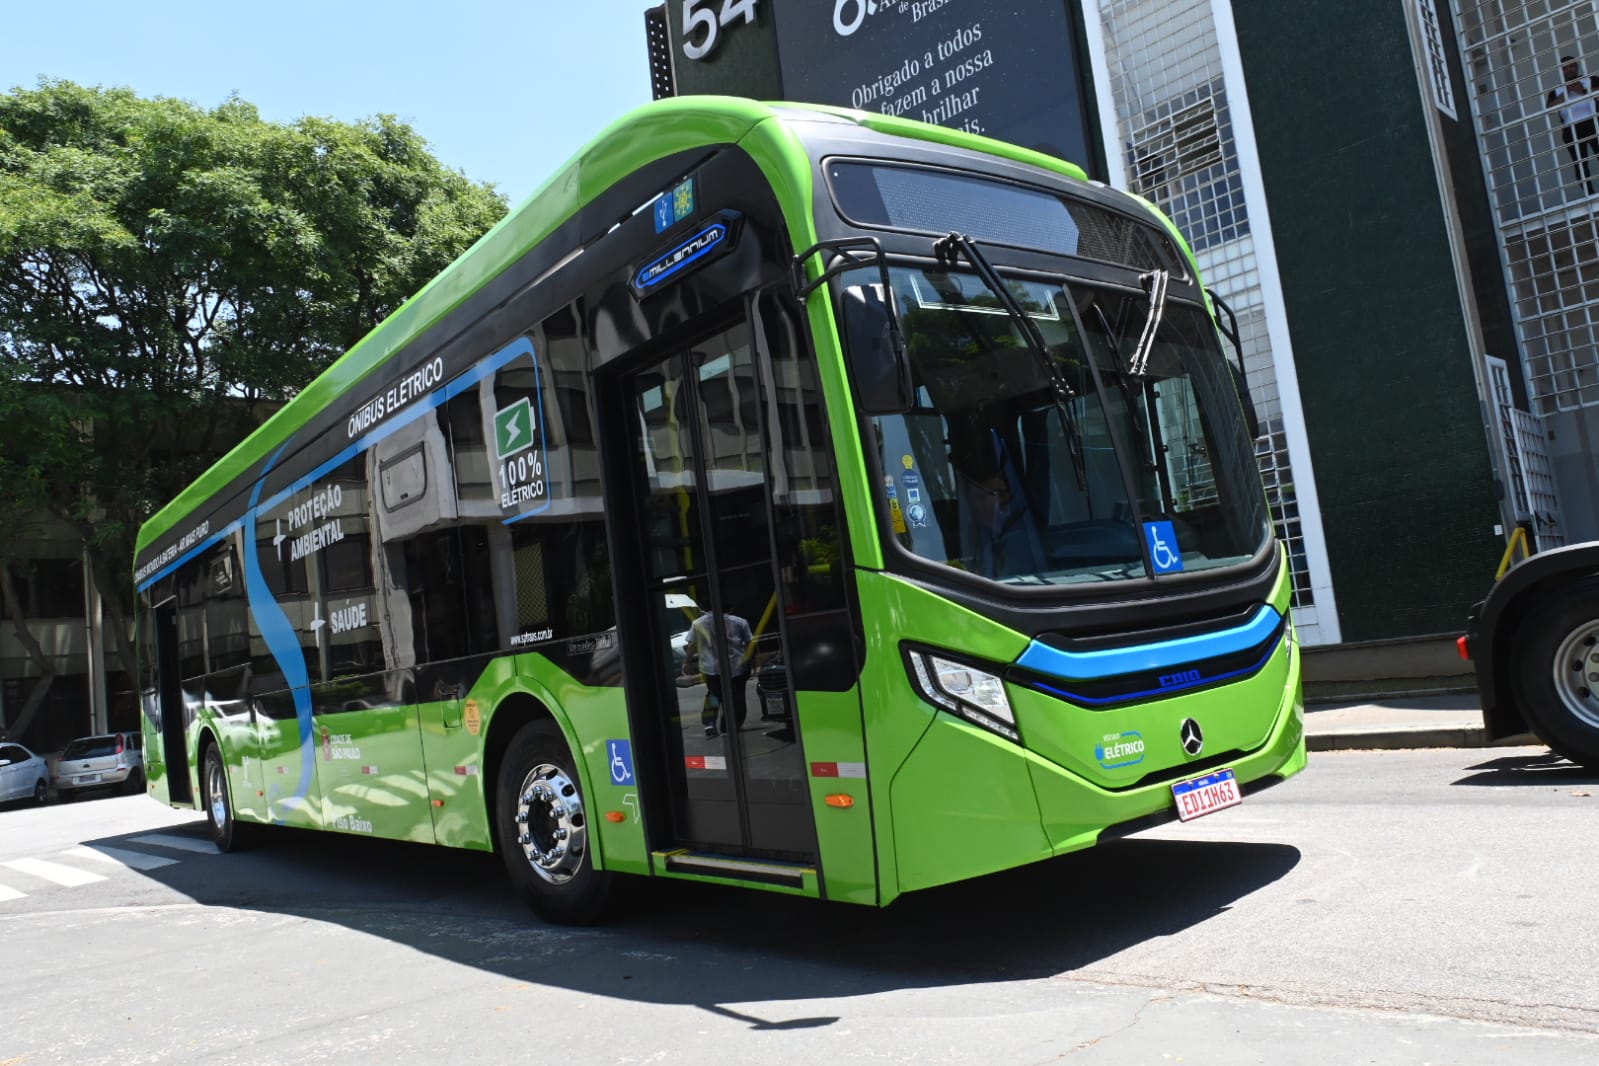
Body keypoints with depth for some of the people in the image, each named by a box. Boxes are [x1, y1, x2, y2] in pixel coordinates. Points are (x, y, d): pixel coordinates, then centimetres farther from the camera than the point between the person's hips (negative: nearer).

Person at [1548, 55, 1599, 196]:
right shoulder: (1556, 90, 15)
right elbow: (1550, 108, 0)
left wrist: (1583, 91, -8)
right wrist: (1565, 92, -6)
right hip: (1571, 130, 1)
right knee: (1580, 164, -3)